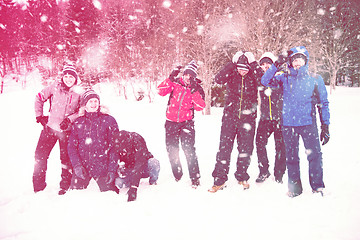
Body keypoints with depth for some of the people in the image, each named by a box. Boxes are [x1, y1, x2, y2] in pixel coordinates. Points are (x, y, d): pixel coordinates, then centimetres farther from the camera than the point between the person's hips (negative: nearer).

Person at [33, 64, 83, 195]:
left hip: (66, 130, -1)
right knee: (40, 155, 2)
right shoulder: (55, 87, -2)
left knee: (66, 159, 6)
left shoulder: (79, 93, -3)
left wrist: (70, 119, -11)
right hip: (50, 126, 1)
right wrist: (39, 115, 4)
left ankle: (65, 186, 24)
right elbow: (39, 97, 8)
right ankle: (38, 186, 20)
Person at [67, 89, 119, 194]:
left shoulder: (109, 120, 1)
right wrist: (76, 165, -7)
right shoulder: (78, 122, 8)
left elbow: (115, 146, -2)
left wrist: (112, 169, -9)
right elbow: (71, 146, 7)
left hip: (102, 168, -2)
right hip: (82, 168, 2)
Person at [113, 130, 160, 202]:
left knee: (154, 163, -36)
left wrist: (133, 187, -49)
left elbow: (139, 165, -41)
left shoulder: (138, 142, -32)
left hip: (144, 169, -3)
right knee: (118, 182, -25)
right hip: (129, 170, 3)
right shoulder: (116, 146, -19)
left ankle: (153, 182, -6)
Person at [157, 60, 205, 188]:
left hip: (187, 122, -2)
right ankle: (177, 176, 28)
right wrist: (171, 78, -20)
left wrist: (194, 91, -21)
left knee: (189, 150, -13)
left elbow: (200, 107, -11)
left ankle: (195, 178, -2)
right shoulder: (175, 83, 2)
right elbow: (161, 91, -12)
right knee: (172, 150, 9)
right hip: (171, 122, 2)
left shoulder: (197, 89, 0)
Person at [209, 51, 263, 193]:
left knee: (246, 149, 7)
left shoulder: (253, 76, 0)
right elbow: (218, 79, -18)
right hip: (230, 116, 0)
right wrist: (232, 64, -23)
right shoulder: (232, 74, 0)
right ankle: (219, 180, 5)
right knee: (224, 147, -3)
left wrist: (254, 64, -22)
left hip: (248, 118, 1)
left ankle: (242, 177, 26)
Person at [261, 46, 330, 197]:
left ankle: (317, 186, 11)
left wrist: (325, 125, 3)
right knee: (291, 156, 8)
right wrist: (277, 64, -7)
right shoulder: (285, 79, 10)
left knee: (315, 155, -7)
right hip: (288, 123, 1)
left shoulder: (315, 79, 7)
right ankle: (294, 187, 22)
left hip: (308, 123, -1)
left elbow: (323, 103, 9)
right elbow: (265, 81, 1)